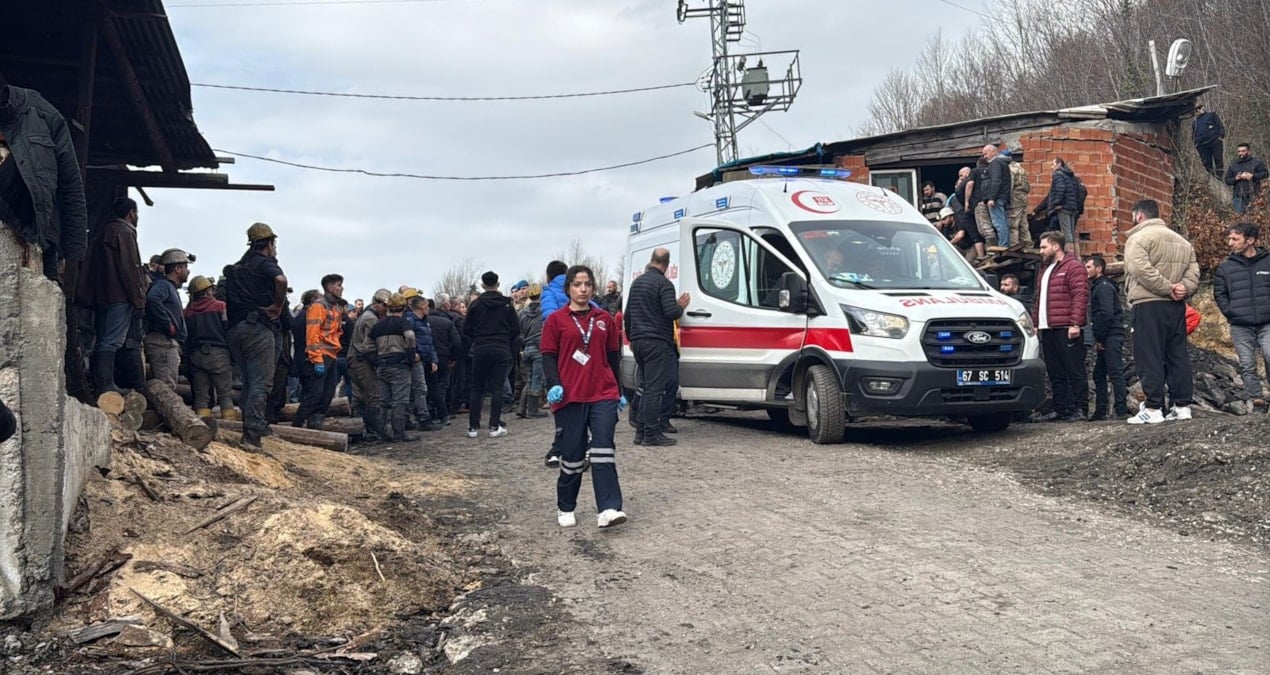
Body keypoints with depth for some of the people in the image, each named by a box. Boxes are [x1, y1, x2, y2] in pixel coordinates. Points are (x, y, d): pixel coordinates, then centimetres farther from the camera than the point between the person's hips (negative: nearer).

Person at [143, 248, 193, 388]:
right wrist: (168, 325, -23)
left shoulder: (171, 288, 27)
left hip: (170, 344, 10)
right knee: (167, 389, -16)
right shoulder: (163, 284, -5)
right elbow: (152, 298, -27)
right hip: (163, 342, -10)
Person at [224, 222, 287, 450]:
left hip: (235, 329, 8)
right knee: (261, 383, -8)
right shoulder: (264, 263, -5)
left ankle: (250, 428, 19)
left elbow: (228, 295, 27)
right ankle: (252, 435, -16)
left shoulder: (236, 268, 22)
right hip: (258, 328, -8)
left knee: (249, 380, 17)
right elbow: (281, 280, -26)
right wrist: (278, 306, -13)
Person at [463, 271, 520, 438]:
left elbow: (466, 330, 2)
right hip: (501, 350, 0)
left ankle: (473, 427, 5)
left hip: (480, 350, 0)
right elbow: (516, 330, 1)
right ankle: (495, 426, -2)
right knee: (497, 388, 1)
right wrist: (512, 349, 16)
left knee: (477, 389, 6)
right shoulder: (507, 304, 0)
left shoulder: (476, 304, -1)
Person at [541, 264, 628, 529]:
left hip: (604, 394, 2)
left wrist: (619, 392, 16)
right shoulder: (556, 320, 3)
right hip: (570, 396, -2)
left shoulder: (605, 319, 11)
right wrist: (554, 384, -15)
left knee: (603, 448, -10)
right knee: (572, 454, 3)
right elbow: (549, 356, 1)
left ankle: (608, 509, -14)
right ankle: (565, 508, 20)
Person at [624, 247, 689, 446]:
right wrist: (681, 306, 1)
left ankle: (641, 431, 14)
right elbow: (671, 312, -21)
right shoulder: (663, 284, -11)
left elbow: (627, 315, 23)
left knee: (645, 386, 14)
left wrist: (631, 337, 33)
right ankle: (652, 433, -6)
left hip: (638, 341, 8)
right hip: (657, 342, -8)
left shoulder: (636, 282, 16)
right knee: (655, 388, -6)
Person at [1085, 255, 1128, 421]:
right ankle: (1100, 411, 15)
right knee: (1099, 374, 11)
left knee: (1115, 373, -10)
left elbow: (1106, 314, -20)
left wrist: (1099, 339, -17)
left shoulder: (1104, 287, -10)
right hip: (1105, 339, 10)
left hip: (1111, 337, -10)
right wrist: (1098, 339, 14)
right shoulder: (1097, 286, 21)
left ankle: (1121, 410, -10)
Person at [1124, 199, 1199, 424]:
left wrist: (1168, 288, -15)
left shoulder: (1139, 238, -6)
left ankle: (1153, 408, -9)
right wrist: (1182, 289, -4)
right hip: (1177, 305, 7)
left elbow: (1141, 270, -21)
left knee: (1149, 357, -6)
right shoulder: (1181, 240, 20)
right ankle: (1182, 405, 12)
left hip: (1149, 304, -7)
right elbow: (1193, 272, 11)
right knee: (1178, 355, 11)